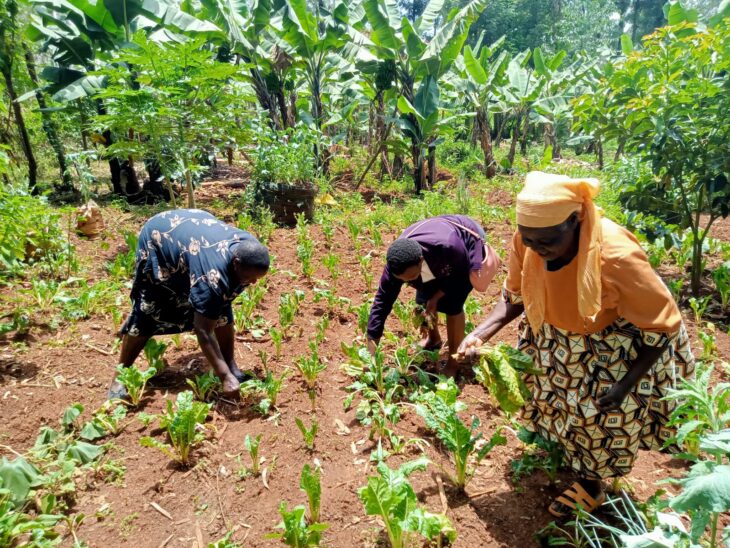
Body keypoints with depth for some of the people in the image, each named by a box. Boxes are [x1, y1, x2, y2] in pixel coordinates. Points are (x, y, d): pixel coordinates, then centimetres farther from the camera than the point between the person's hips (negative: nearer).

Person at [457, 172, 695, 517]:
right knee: (554, 400, 23)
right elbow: (513, 297, -7)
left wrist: (626, 384, -24)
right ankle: (555, 450, 55)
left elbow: (662, 326, -24)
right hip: (558, 340, 5)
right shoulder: (527, 242, -25)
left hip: (617, 349, -4)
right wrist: (479, 335, -20)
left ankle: (590, 484, 41)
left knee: (600, 416, 12)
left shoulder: (616, 256, -40)